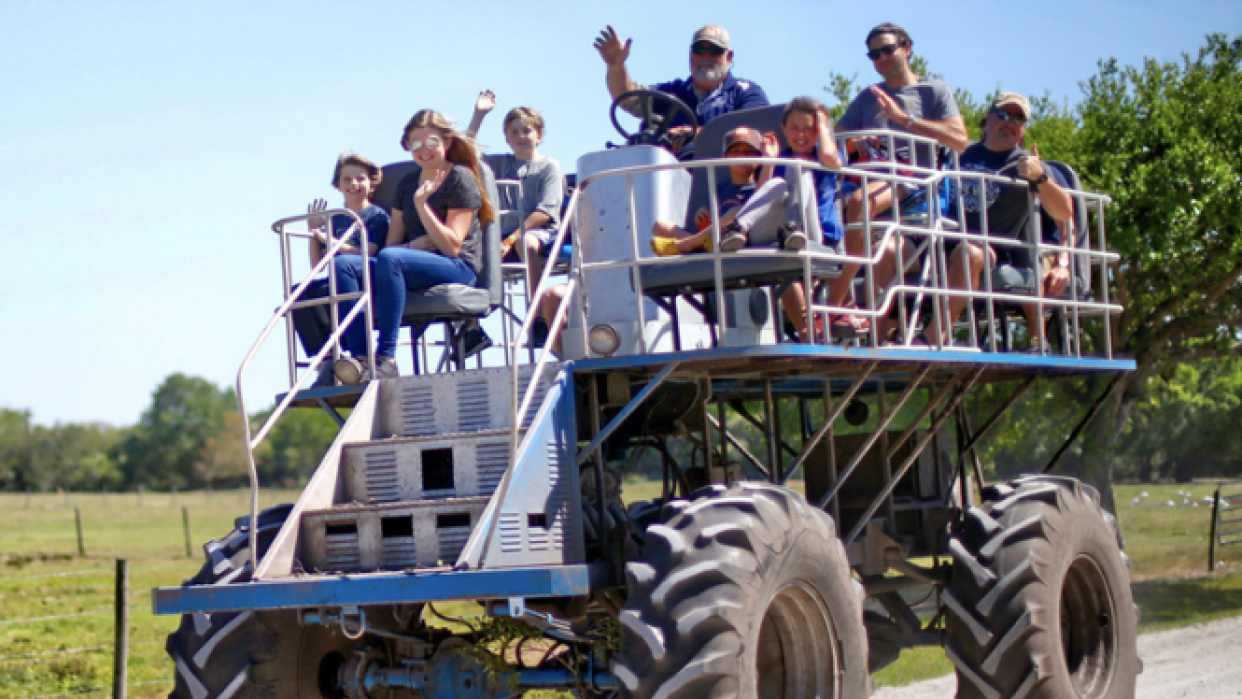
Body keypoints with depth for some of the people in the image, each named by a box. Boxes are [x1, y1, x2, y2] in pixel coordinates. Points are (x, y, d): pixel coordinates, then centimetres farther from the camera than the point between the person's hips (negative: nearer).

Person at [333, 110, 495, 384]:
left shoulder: (461, 179, 0)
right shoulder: (407, 183, 20)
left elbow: (452, 247, -9)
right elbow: (392, 242, 16)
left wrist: (421, 204, -17)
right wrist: (413, 245, -7)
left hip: (458, 268, -6)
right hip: (416, 261, 6)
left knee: (390, 258, -35)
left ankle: (386, 358, -39)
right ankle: (359, 356, -37)